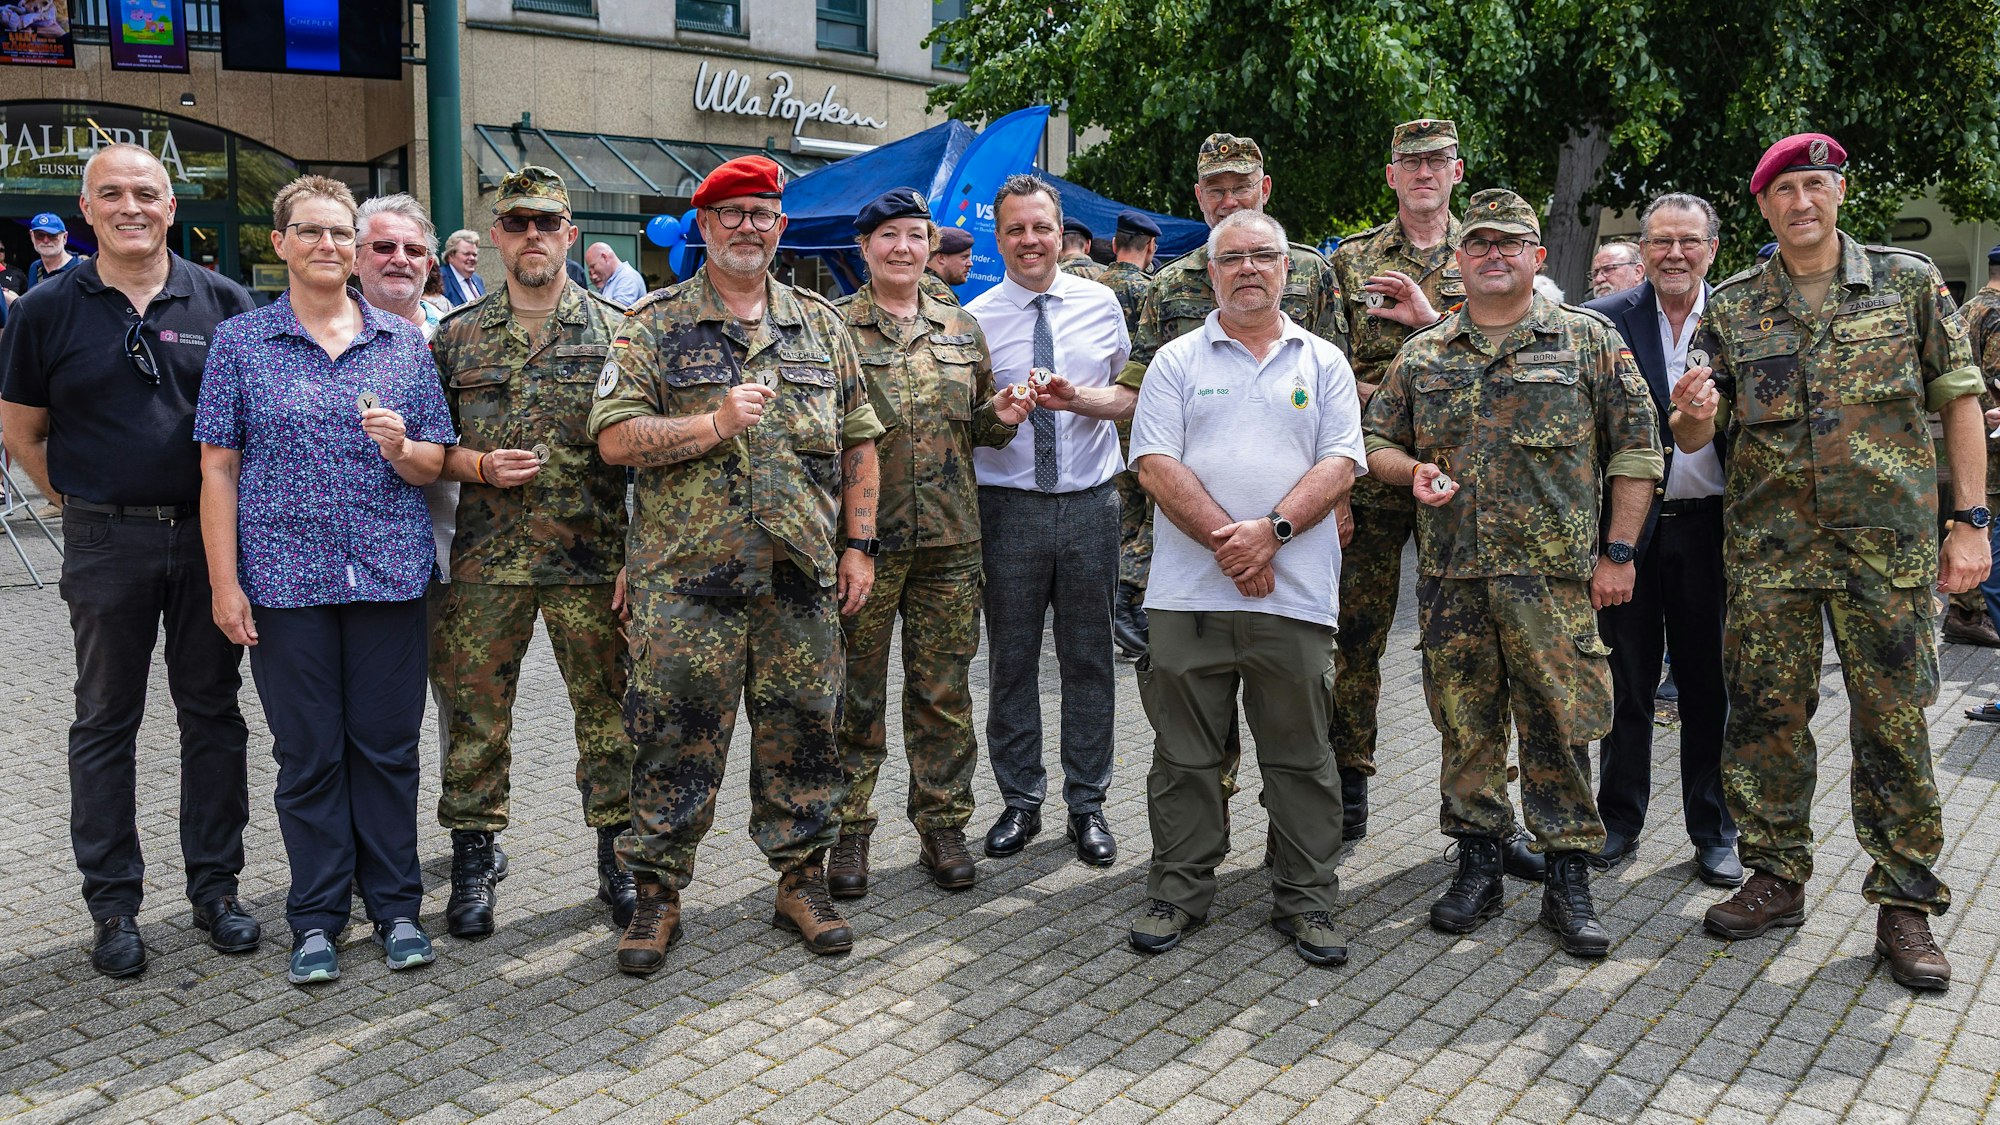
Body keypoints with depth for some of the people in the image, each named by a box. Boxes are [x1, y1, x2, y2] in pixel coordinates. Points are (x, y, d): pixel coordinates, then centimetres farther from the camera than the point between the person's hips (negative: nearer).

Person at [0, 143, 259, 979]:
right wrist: (85, 502, 2)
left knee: (212, 713, 8)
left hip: (209, 534, 1)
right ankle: (114, 904, 18)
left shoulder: (222, 301, 2)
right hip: (106, 543, -1)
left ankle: (216, 887, 20)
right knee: (106, 722, 7)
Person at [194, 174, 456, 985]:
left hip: (391, 574, 1)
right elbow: (219, 468, 1)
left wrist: (401, 448, -15)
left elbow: (435, 464, 8)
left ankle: (395, 905, 20)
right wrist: (224, 581, -5)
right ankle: (317, 918, 19)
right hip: (286, 577, -1)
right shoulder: (240, 342, 3)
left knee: (388, 744, 7)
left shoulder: (403, 343, 8)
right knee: (307, 753, 6)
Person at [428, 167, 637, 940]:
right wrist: (479, 466, -9)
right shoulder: (457, 335, 9)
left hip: (593, 559, -1)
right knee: (475, 715, 7)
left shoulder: (614, 329, 4)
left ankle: (618, 856, 20)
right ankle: (473, 862, 21)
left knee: (609, 711, 6)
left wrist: (641, 553, -5)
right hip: (485, 561, 1)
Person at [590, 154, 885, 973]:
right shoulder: (655, 324, 2)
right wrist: (715, 424, -18)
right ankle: (657, 891, 17)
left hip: (802, 574, 3)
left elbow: (859, 443, 13)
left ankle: (802, 880, 24)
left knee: (802, 733, 9)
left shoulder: (820, 324, 12)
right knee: (673, 739, 3)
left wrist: (858, 543, 6)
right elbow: (616, 437, -6)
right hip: (686, 575, -2)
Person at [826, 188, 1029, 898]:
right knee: (856, 691, 4)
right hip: (864, 535, -3)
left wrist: (1000, 415, -3)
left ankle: (942, 825, 22)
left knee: (944, 690, 9)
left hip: (950, 539, 3)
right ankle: (849, 830, 18)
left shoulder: (961, 329, 13)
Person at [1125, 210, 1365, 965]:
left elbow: (1340, 466, 1)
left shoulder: (1323, 363, 11)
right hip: (1190, 592, 0)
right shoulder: (1177, 362, 8)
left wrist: (1272, 528, -14)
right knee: (1184, 754, 7)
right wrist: (1226, 541, -13)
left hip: (1296, 594, 1)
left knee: (1300, 755, 7)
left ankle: (1306, 901, 19)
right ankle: (1178, 892, 20)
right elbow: (1156, 466, -3)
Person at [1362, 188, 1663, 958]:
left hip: (1554, 576, -2)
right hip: (1450, 576, 3)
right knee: (1465, 723, 8)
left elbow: (1635, 447, 4)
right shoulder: (1422, 355, 12)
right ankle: (1477, 866, 21)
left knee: (1560, 726, 0)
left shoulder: (1589, 340, 5)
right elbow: (1376, 440, 17)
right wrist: (1411, 470, -6)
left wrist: (1618, 551, -2)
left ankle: (1569, 879, 11)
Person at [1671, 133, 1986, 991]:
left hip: (1889, 542, -1)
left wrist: (1971, 520, -1)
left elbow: (1958, 400, 5)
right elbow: (1692, 437, 6)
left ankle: (1905, 903, 13)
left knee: (1892, 723, 2)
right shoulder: (1732, 307, 7)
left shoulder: (1909, 282, 4)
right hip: (1768, 544, 2)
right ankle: (1776, 879, 20)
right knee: (1766, 713, 5)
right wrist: (1693, 415, -18)